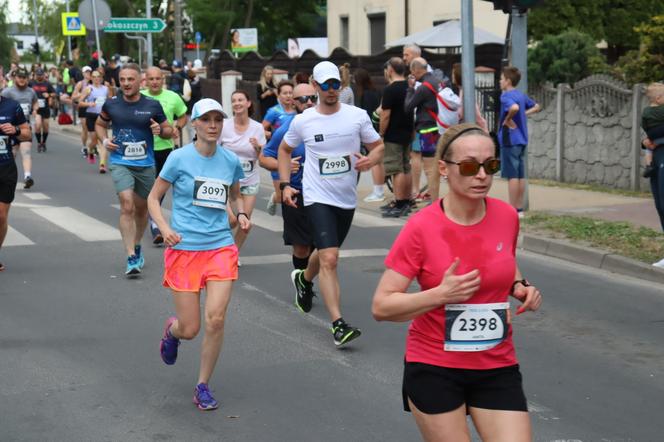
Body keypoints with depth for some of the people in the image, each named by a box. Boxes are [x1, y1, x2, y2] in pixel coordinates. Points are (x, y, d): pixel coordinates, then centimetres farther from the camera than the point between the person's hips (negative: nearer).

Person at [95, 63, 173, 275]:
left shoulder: (152, 106, -3)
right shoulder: (111, 104, -1)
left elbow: (169, 130, 7)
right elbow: (100, 124, 17)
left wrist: (160, 130, -16)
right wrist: (104, 140, -2)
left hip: (146, 164, 2)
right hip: (120, 163, -2)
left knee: (141, 208, 16)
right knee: (127, 205, -18)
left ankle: (137, 246, 40)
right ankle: (131, 257, -17)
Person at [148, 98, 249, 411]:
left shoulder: (231, 161, 5)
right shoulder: (179, 158, -5)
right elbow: (153, 198, 2)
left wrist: (241, 215, 2)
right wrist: (165, 229, -14)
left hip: (221, 247, 2)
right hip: (184, 248, -2)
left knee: (215, 319, -11)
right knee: (190, 329, -1)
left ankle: (203, 386, 8)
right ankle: (172, 330, 40)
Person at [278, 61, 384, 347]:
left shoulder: (358, 116, -3)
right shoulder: (302, 121, -3)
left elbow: (378, 146, 6)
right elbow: (284, 149, 14)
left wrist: (370, 159, -17)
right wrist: (285, 185, 4)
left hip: (347, 198, 3)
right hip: (318, 197, -3)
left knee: (327, 254, 22)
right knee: (329, 259, -17)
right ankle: (338, 325, -21)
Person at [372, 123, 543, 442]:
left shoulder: (507, 216, -3)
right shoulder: (421, 227, -15)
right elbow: (381, 307, -14)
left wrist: (519, 287, -1)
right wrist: (441, 294, -26)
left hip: (497, 367, 4)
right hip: (434, 368, -3)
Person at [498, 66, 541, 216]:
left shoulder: (506, 96, -13)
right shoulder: (521, 95, 12)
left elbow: (514, 108, -34)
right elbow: (536, 107, 25)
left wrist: (507, 119, -18)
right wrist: (523, 114, 13)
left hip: (510, 140, -8)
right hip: (522, 139, 8)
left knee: (512, 176, -5)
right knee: (520, 175, 11)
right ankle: (519, 209, 15)